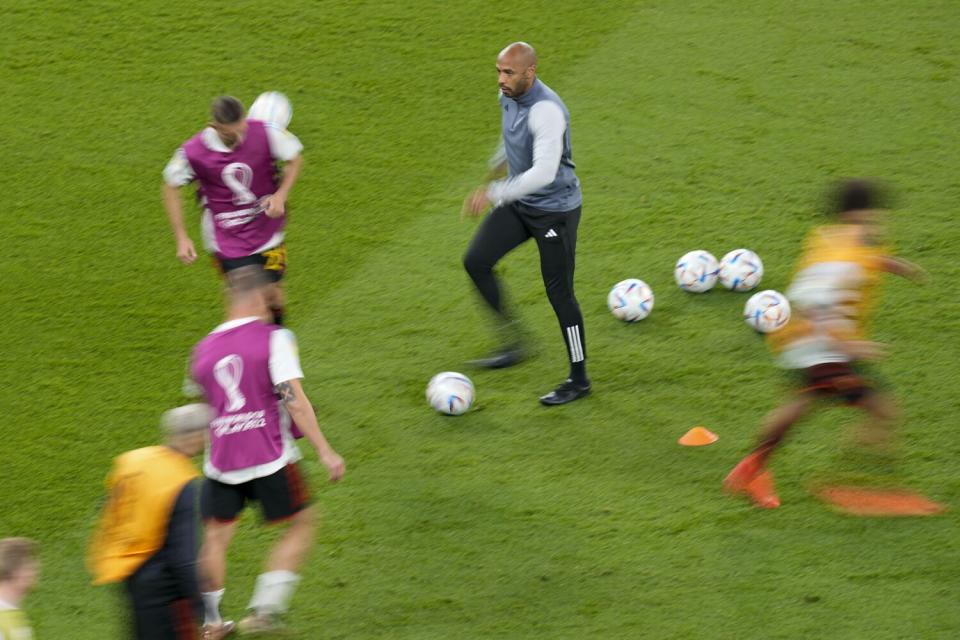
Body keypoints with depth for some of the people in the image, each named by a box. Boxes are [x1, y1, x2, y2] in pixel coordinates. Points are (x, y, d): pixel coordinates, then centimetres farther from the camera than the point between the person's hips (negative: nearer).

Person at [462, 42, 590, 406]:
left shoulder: (546, 110, -30)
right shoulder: (508, 97, -3)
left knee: (559, 292, -1)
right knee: (476, 261, -4)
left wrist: (494, 193, -36)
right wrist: (499, 165, 36)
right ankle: (511, 345, 8)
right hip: (519, 203, 8)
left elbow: (544, 172, -37)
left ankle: (579, 380, 14)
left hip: (555, 208, -8)